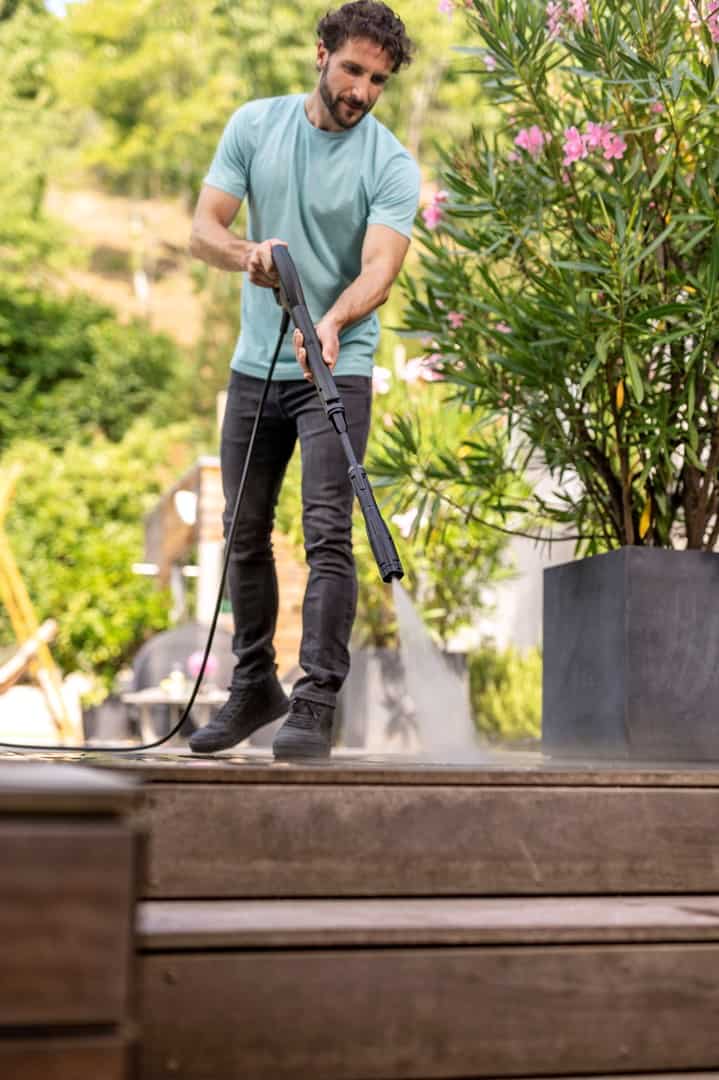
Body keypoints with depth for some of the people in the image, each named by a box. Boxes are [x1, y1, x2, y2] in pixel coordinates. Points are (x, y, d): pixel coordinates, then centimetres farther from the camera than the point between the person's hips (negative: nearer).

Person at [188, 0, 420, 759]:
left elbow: (380, 263, -21)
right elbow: (203, 227, -3)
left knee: (328, 534, -15)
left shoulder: (392, 166, -8)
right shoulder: (255, 125, 2)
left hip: (338, 369, -4)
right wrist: (247, 253, -26)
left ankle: (314, 708, -13)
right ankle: (254, 688, 25)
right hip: (255, 362, 4)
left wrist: (333, 322, -41)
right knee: (245, 535, 11)